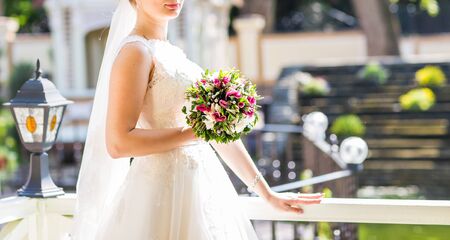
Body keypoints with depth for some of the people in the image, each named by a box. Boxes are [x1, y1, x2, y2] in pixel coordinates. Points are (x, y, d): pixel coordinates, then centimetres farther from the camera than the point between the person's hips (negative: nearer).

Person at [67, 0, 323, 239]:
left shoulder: (173, 53, 13)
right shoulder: (136, 51, -12)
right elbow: (118, 143, -20)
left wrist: (267, 193, 13)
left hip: (202, 186, 8)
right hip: (167, 189, -8)